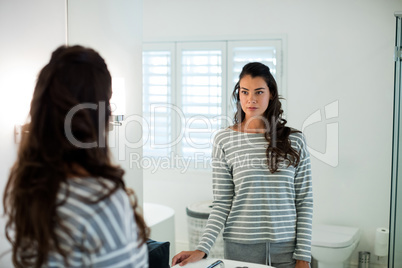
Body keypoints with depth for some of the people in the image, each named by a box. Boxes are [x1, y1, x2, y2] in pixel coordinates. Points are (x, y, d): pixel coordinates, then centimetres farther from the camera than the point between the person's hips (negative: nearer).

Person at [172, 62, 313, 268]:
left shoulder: (294, 140, 0)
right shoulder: (224, 140, -2)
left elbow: (304, 202, 1)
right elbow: (222, 203, -1)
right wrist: (202, 249, -11)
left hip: (286, 247, 1)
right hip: (241, 246, 0)